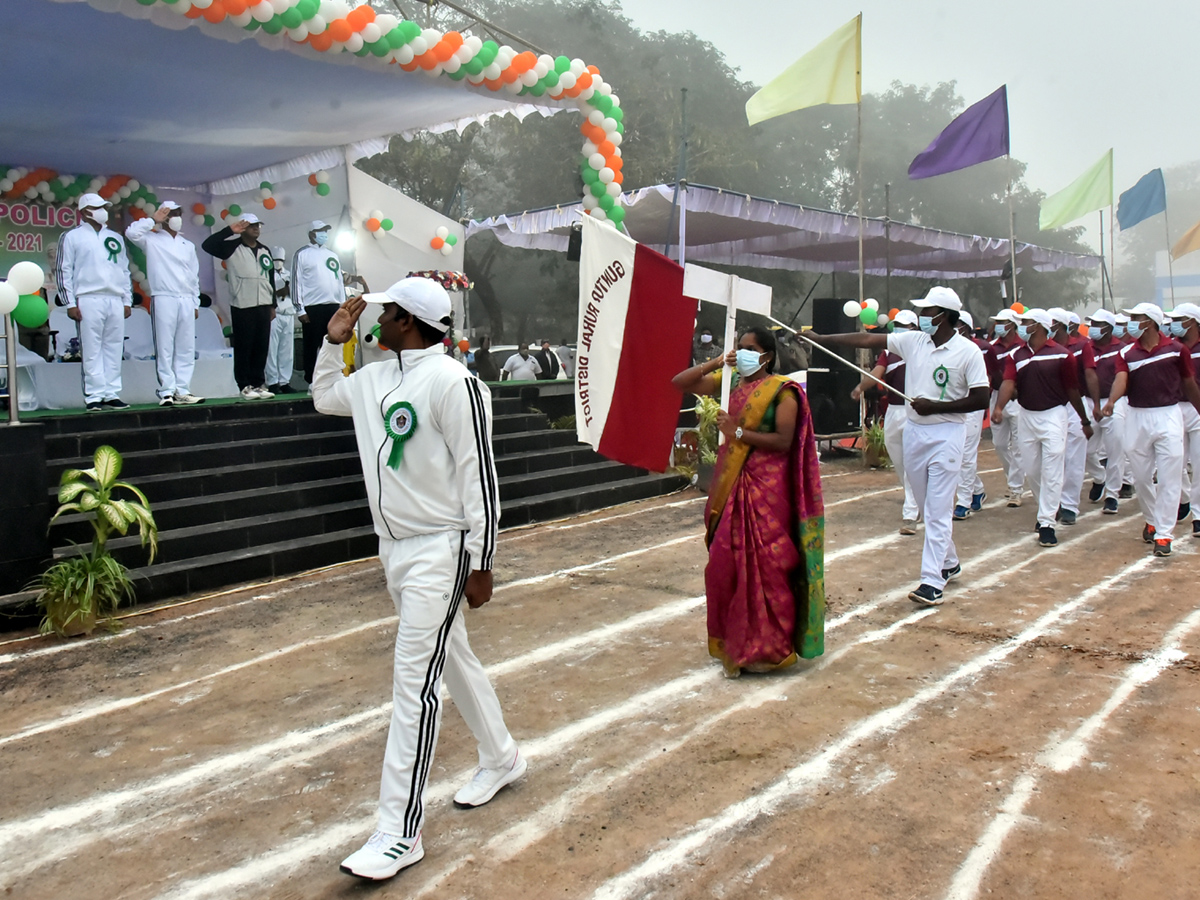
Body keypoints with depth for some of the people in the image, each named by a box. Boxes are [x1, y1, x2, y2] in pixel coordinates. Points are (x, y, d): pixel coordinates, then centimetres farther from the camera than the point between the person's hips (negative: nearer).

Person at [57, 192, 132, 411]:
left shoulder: (115, 238, 21)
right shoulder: (72, 237, 7)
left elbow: (125, 270, 21)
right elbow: (64, 271, 2)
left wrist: (128, 300, 12)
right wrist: (70, 303, -7)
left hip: (116, 301, 4)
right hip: (89, 300, -4)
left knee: (114, 350, 2)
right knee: (92, 351, -7)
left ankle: (112, 394, 5)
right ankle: (94, 396, -6)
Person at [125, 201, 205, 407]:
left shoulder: (188, 245, 21)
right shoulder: (152, 240, 7)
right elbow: (131, 232, -13)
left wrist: (196, 303, 13)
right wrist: (153, 220, -3)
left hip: (186, 301, 5)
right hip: (163, 299, -5)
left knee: (186, 349, 2)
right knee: (164, 349, -5)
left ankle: (182, 390, 5)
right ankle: (167, 391, -4)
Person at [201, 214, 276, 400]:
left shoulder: (265, 250, 15)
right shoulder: (232, 247, 0)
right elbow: (207, 245, -15)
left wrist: (273, 305, 13)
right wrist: (230, 231, -16)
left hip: (263, 306, 5)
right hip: (242, 306, -5)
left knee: (262, 347, 5)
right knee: (244, 347, -3)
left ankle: (259, 384, 12)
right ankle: (245, 386, 1)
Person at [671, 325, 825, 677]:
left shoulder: (782, 390, -7)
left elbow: (784, 441, -16)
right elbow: (680, 383, 8)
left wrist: (738, 432, -17)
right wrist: (715, 363, -2)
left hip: (766, 488, -6)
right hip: (731, 486, 6)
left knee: (764, 565, -4)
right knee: (726, 564, 9)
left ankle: (768, 647, 8)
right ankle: (733, 640, 23)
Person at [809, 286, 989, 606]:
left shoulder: (968, 352, -10)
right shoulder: (913, 341, 3)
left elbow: (981, 399, -11)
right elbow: (867, 340, 3)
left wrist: (935, 407, -17)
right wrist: (820, 338, 0)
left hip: (946, 434, -6)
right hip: (914, 431, 6)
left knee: (938, 510, -7)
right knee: (928, 507, 15)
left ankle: (933, 580, -6)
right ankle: (949, 563, 33)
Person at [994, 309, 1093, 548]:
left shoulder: (1061, 355, -8)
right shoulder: (1016, 355, 4)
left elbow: (1072, 390, -3)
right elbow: (1008, 383, -11)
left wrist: (1085, 421, 5)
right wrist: (999, 407, -29)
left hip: (1053, 415, -5)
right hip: (1026, 416, 5)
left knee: (1051, 472, -6)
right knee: (1031, 470, 13)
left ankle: (1047, 523, -2)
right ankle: (1049, 508, 35)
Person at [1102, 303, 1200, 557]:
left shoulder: (1176, 349, -3)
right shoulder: (1126, 353, 1)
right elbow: (1121, 379, -16)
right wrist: (1111, 401, -36)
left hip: (1168, 415, -3)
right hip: (1137, 417, 3)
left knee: (1168, 478, -3)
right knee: (1141, 476, 12)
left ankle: (1163, 534, 1)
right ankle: (1152, 521, 34)